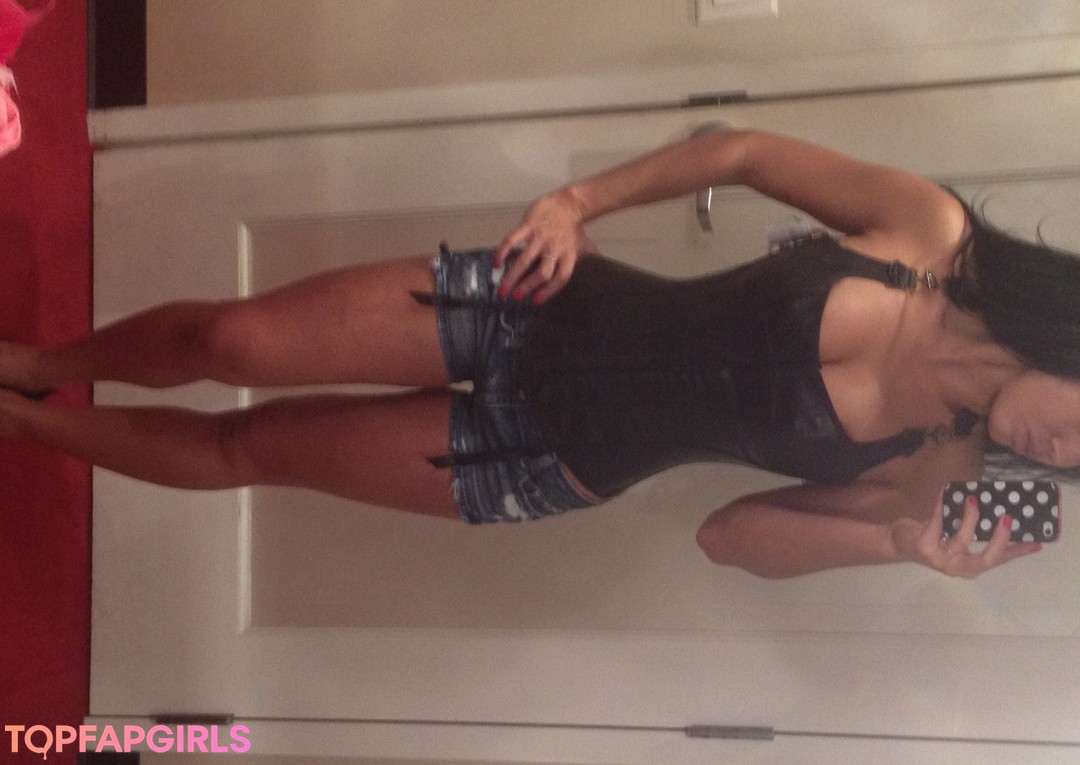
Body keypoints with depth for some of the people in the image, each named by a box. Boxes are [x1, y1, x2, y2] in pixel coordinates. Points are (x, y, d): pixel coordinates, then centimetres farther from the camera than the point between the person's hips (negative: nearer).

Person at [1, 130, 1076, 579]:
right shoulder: (931, 227, -14)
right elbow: (738, 152, -4)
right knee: (227, 340, -5)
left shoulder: (938, 470, -9)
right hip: (547, 304, 0)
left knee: (244, 449, 4)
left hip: (558, 461, 1)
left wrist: (903, 547, -18)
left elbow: (731, 537, -4)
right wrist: (579, 201, -14)